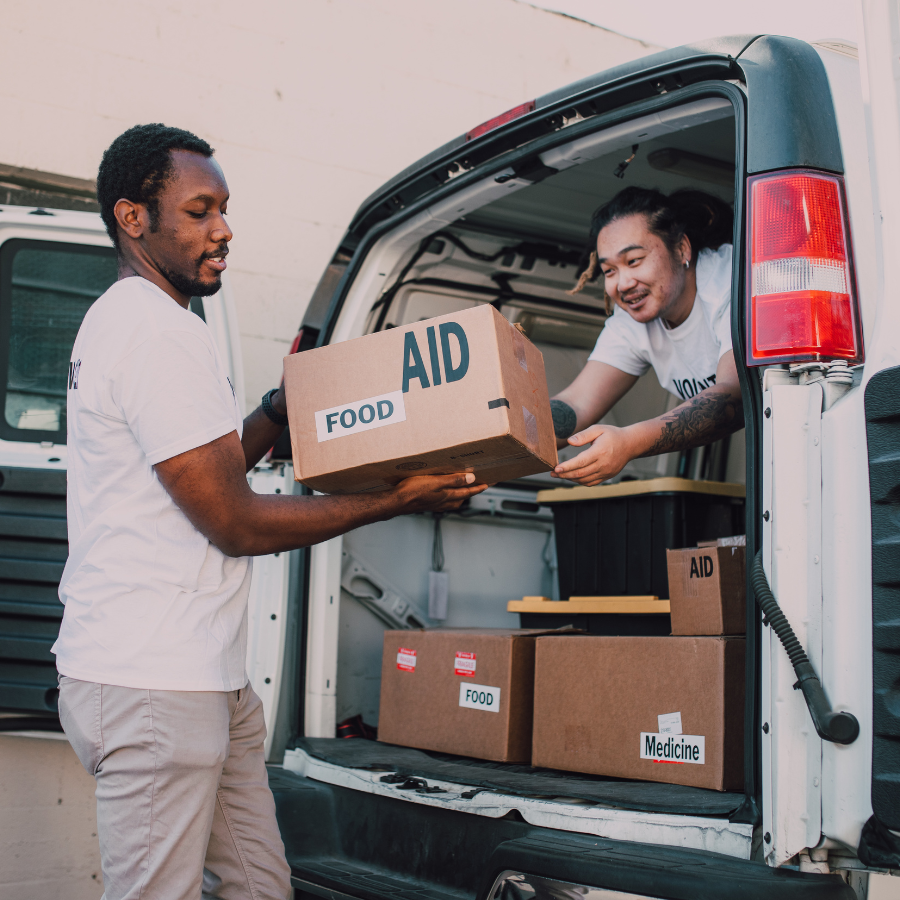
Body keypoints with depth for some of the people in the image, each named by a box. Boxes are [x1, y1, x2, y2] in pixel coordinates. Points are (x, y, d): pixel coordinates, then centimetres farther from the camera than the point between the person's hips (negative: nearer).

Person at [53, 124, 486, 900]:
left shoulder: (119, 322, 19)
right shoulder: (158, 331, -16)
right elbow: (236, 524, -17)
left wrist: (281, 409, 12)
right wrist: (396, 501, -10)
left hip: (206, 677, 11)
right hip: (150, 688, -11)